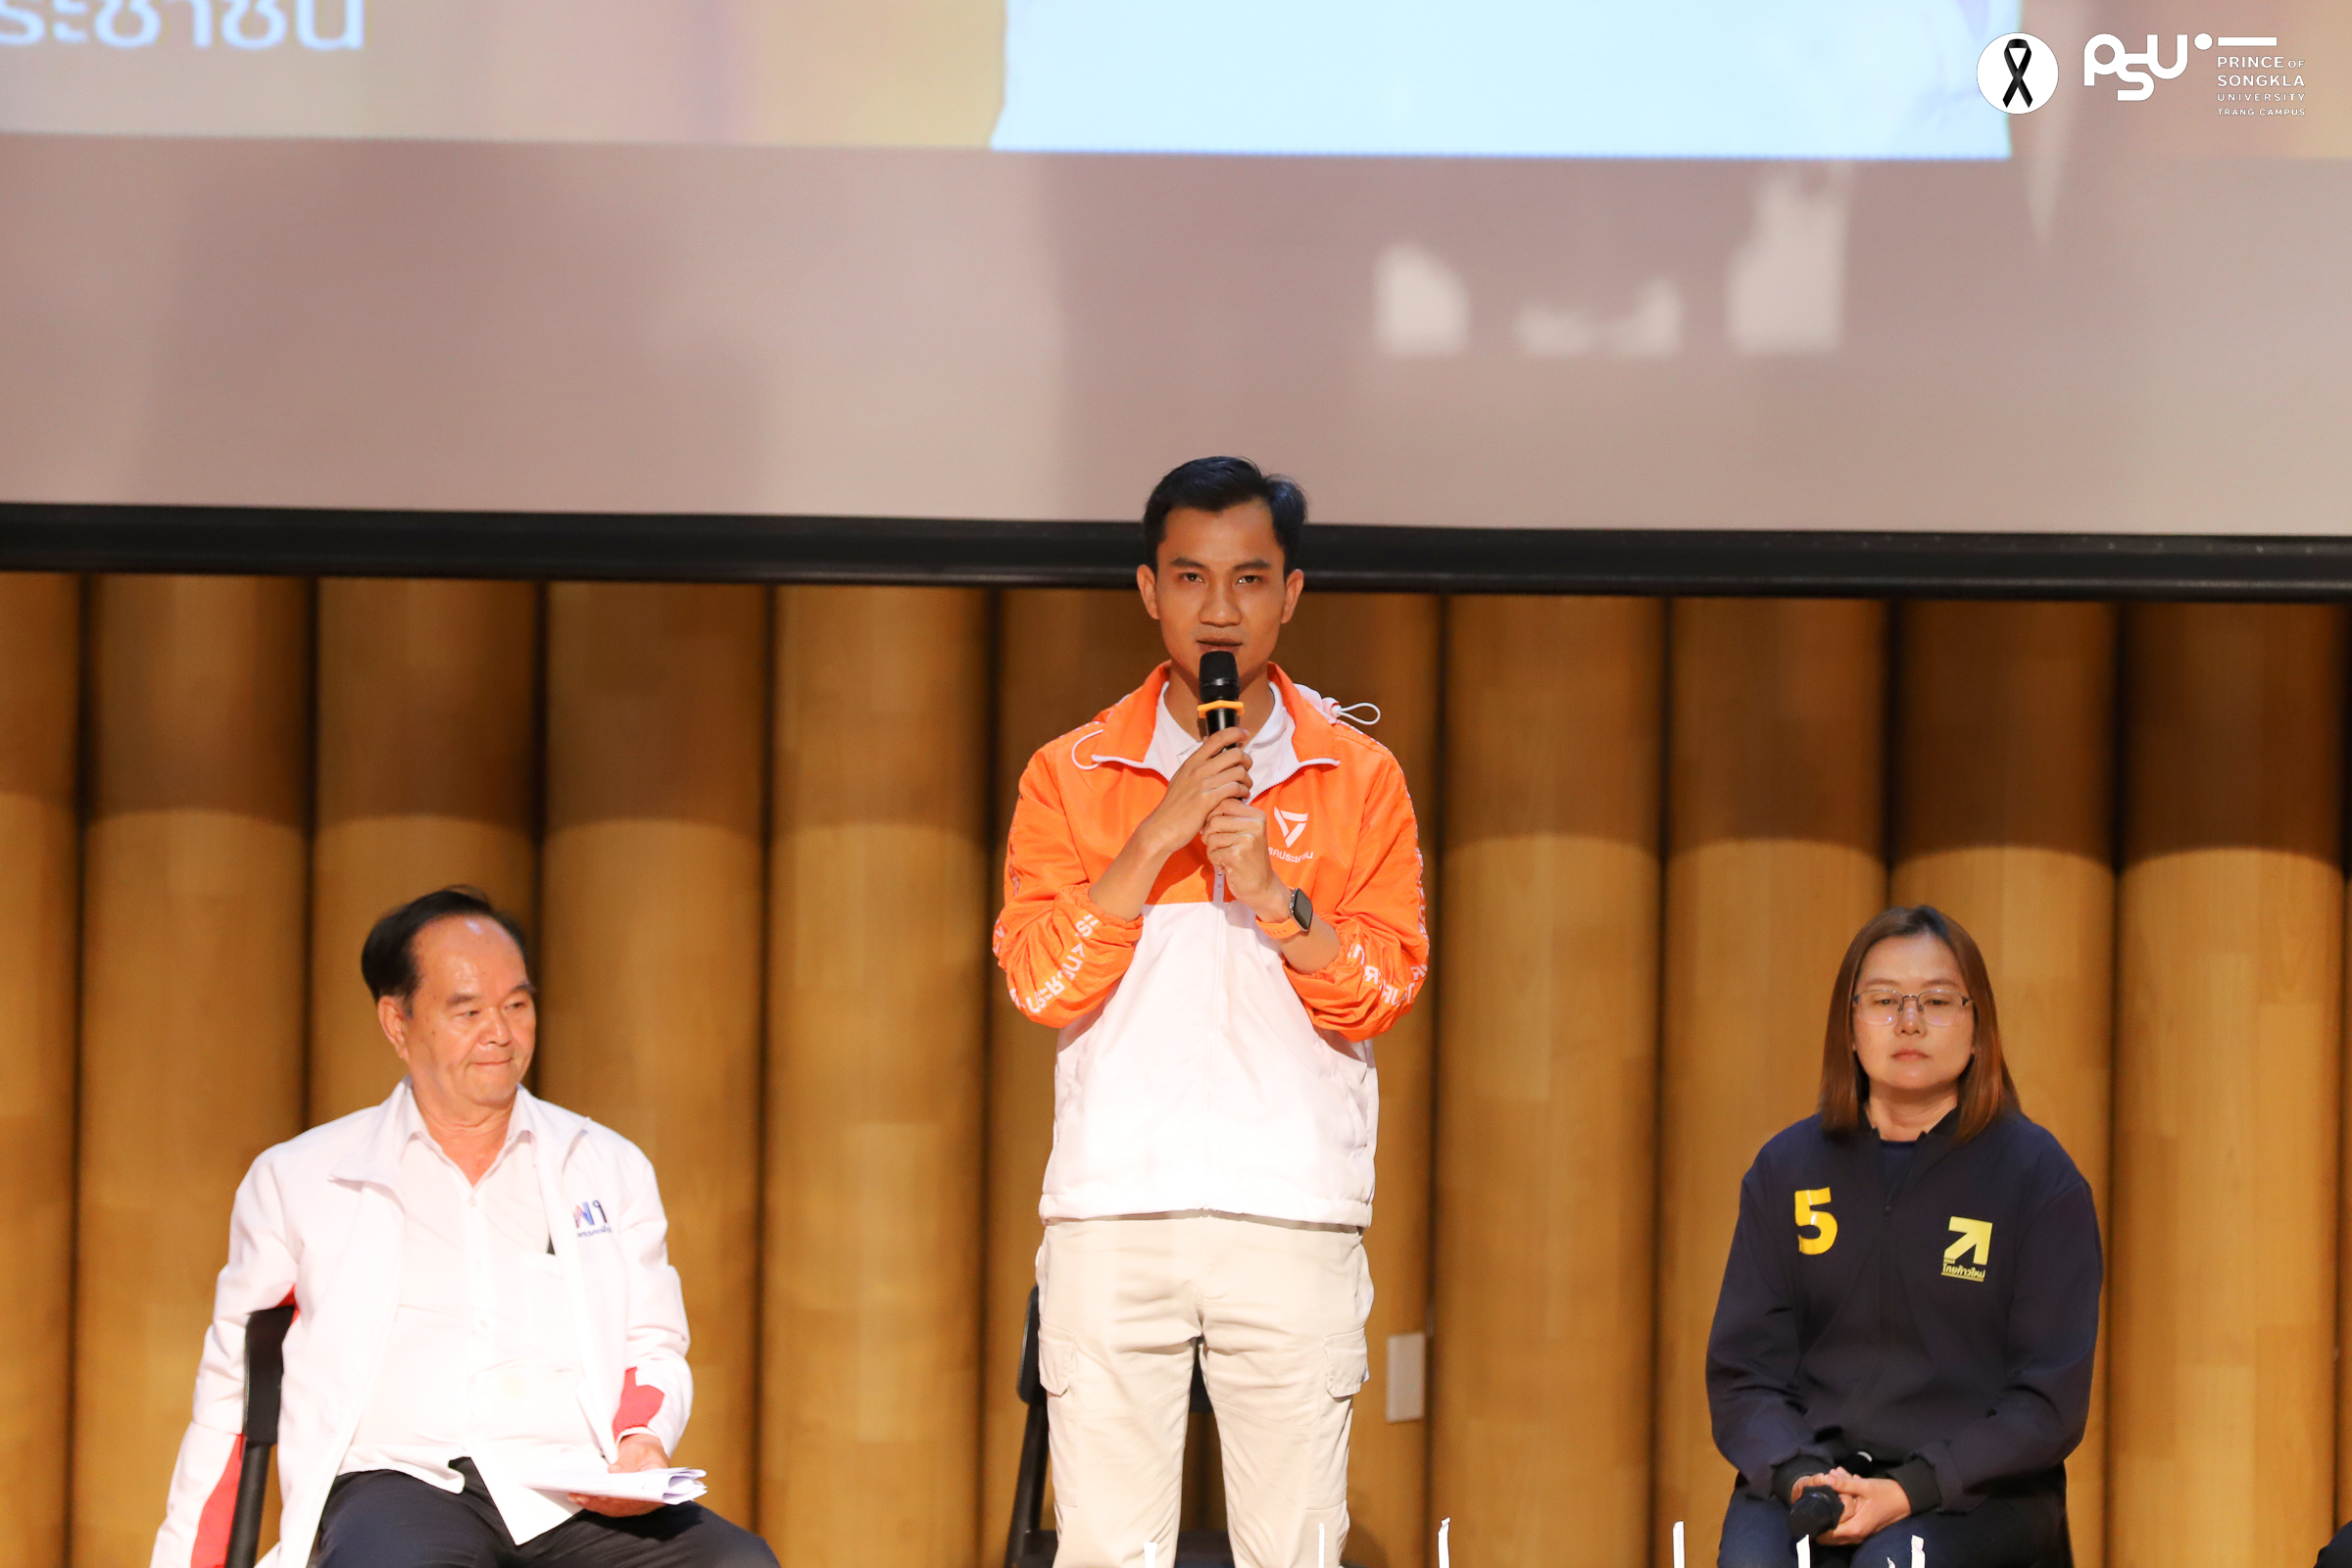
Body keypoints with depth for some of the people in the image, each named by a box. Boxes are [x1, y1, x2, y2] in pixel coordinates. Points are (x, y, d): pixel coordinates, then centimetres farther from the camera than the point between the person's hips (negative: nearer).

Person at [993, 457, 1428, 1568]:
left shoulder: (1359, 779, 10)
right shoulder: (1073, 776, 9)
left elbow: (1383, 994, 3)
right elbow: (1040, 982, -2)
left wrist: (1275, 891, -13)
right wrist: (1161, 834, -10)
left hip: (1293, 1215, 0)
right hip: (1113, 1214, 0)